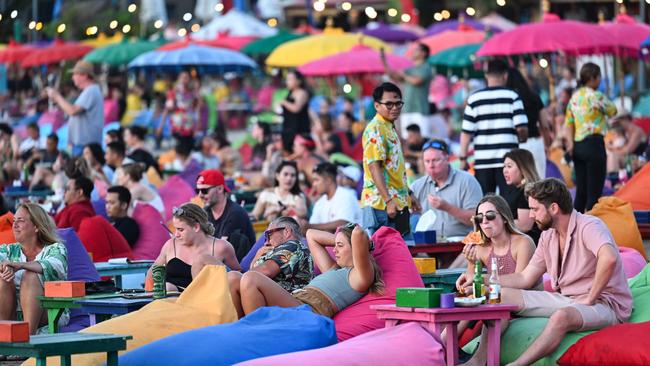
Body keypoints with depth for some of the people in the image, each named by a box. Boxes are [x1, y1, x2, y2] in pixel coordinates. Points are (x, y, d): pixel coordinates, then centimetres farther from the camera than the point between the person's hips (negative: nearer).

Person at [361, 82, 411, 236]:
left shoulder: (390, 128, 19)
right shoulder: (375, 130, -11)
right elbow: (374, 167, -20)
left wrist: (408, 194, 26)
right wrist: (388, 200, -26)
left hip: (398, 204, 10)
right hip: (382, 204, -10)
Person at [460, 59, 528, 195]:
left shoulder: (474, 98, 3)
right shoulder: (512, 96, -1)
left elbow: (466, 132, 0)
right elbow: (522, 127, -9)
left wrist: (463, 158, 6)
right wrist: (521, 139, 12)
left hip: (482, 160, 2)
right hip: (507, 158, -2)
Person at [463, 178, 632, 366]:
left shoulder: (589, 226, -16)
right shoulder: (548, 236, 11)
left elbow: (609, 258, -37)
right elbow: (525, 278, 15)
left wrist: (590, 299, -29)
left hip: (604, 303, -9)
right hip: (565, 300, 9)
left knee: (561, 316, -41)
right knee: (502, 295, -1)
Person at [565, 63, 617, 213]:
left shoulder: (575, 96, 13)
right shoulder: (595, 96, -11)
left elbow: (568, 122, 7)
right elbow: (613, 111, 1)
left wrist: (570, 142, 0)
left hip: (577, 145, 8)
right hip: (594, 143, -8)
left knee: (581, 191, 11)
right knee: (595, 192, -5)